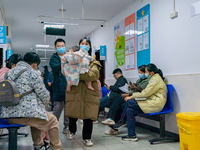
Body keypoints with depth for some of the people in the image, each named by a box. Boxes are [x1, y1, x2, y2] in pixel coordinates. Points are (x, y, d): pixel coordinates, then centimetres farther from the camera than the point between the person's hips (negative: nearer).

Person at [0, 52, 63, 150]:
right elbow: (44, 96, -5)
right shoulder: (32, 73, -8)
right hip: (25, 114, -8)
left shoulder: (9, 72, 14)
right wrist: (46, 99, 20)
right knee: (53, 121, 11)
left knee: (36, 118, 34)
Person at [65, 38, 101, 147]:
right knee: (73, 114, 7)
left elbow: (93, 75, -10)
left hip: (89, 92, 0)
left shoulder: (93, 61, 9)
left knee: (88, 115, -1)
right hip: (74, 90, 1)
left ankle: (87, 138, 17)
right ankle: (72, 130, 38)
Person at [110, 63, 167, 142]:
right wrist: (132, 95, 7)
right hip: (152, 101, 10)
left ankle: (122, 121, -1)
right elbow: (146, 92, 17)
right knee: (130, 110, -5)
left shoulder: (156, 79, -9)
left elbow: (145, 93, -15)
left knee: (129, 102, -17)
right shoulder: (154, 78, 21)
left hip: (156, 104, -10)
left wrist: (131, 97, -8)